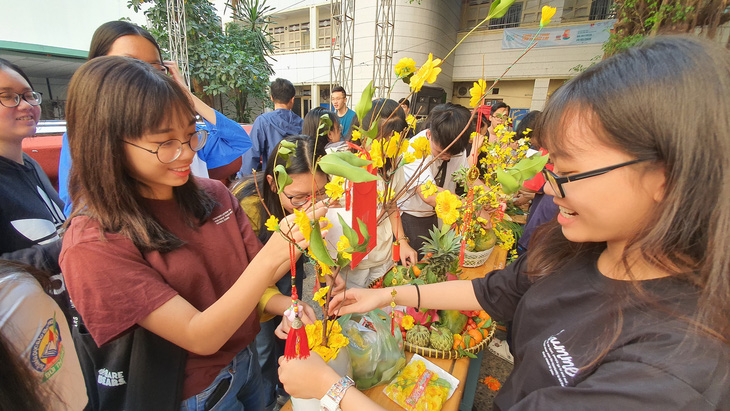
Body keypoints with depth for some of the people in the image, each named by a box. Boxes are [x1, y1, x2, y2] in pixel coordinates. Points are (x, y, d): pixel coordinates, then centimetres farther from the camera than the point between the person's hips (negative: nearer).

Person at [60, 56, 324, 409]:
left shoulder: (213, 195, -10)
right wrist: (272, 255, -41)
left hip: (246, 357, 5)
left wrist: (300, 243, -26)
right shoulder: (93, 245, -25)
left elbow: (253, 275, -6)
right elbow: (199, 337, -28)